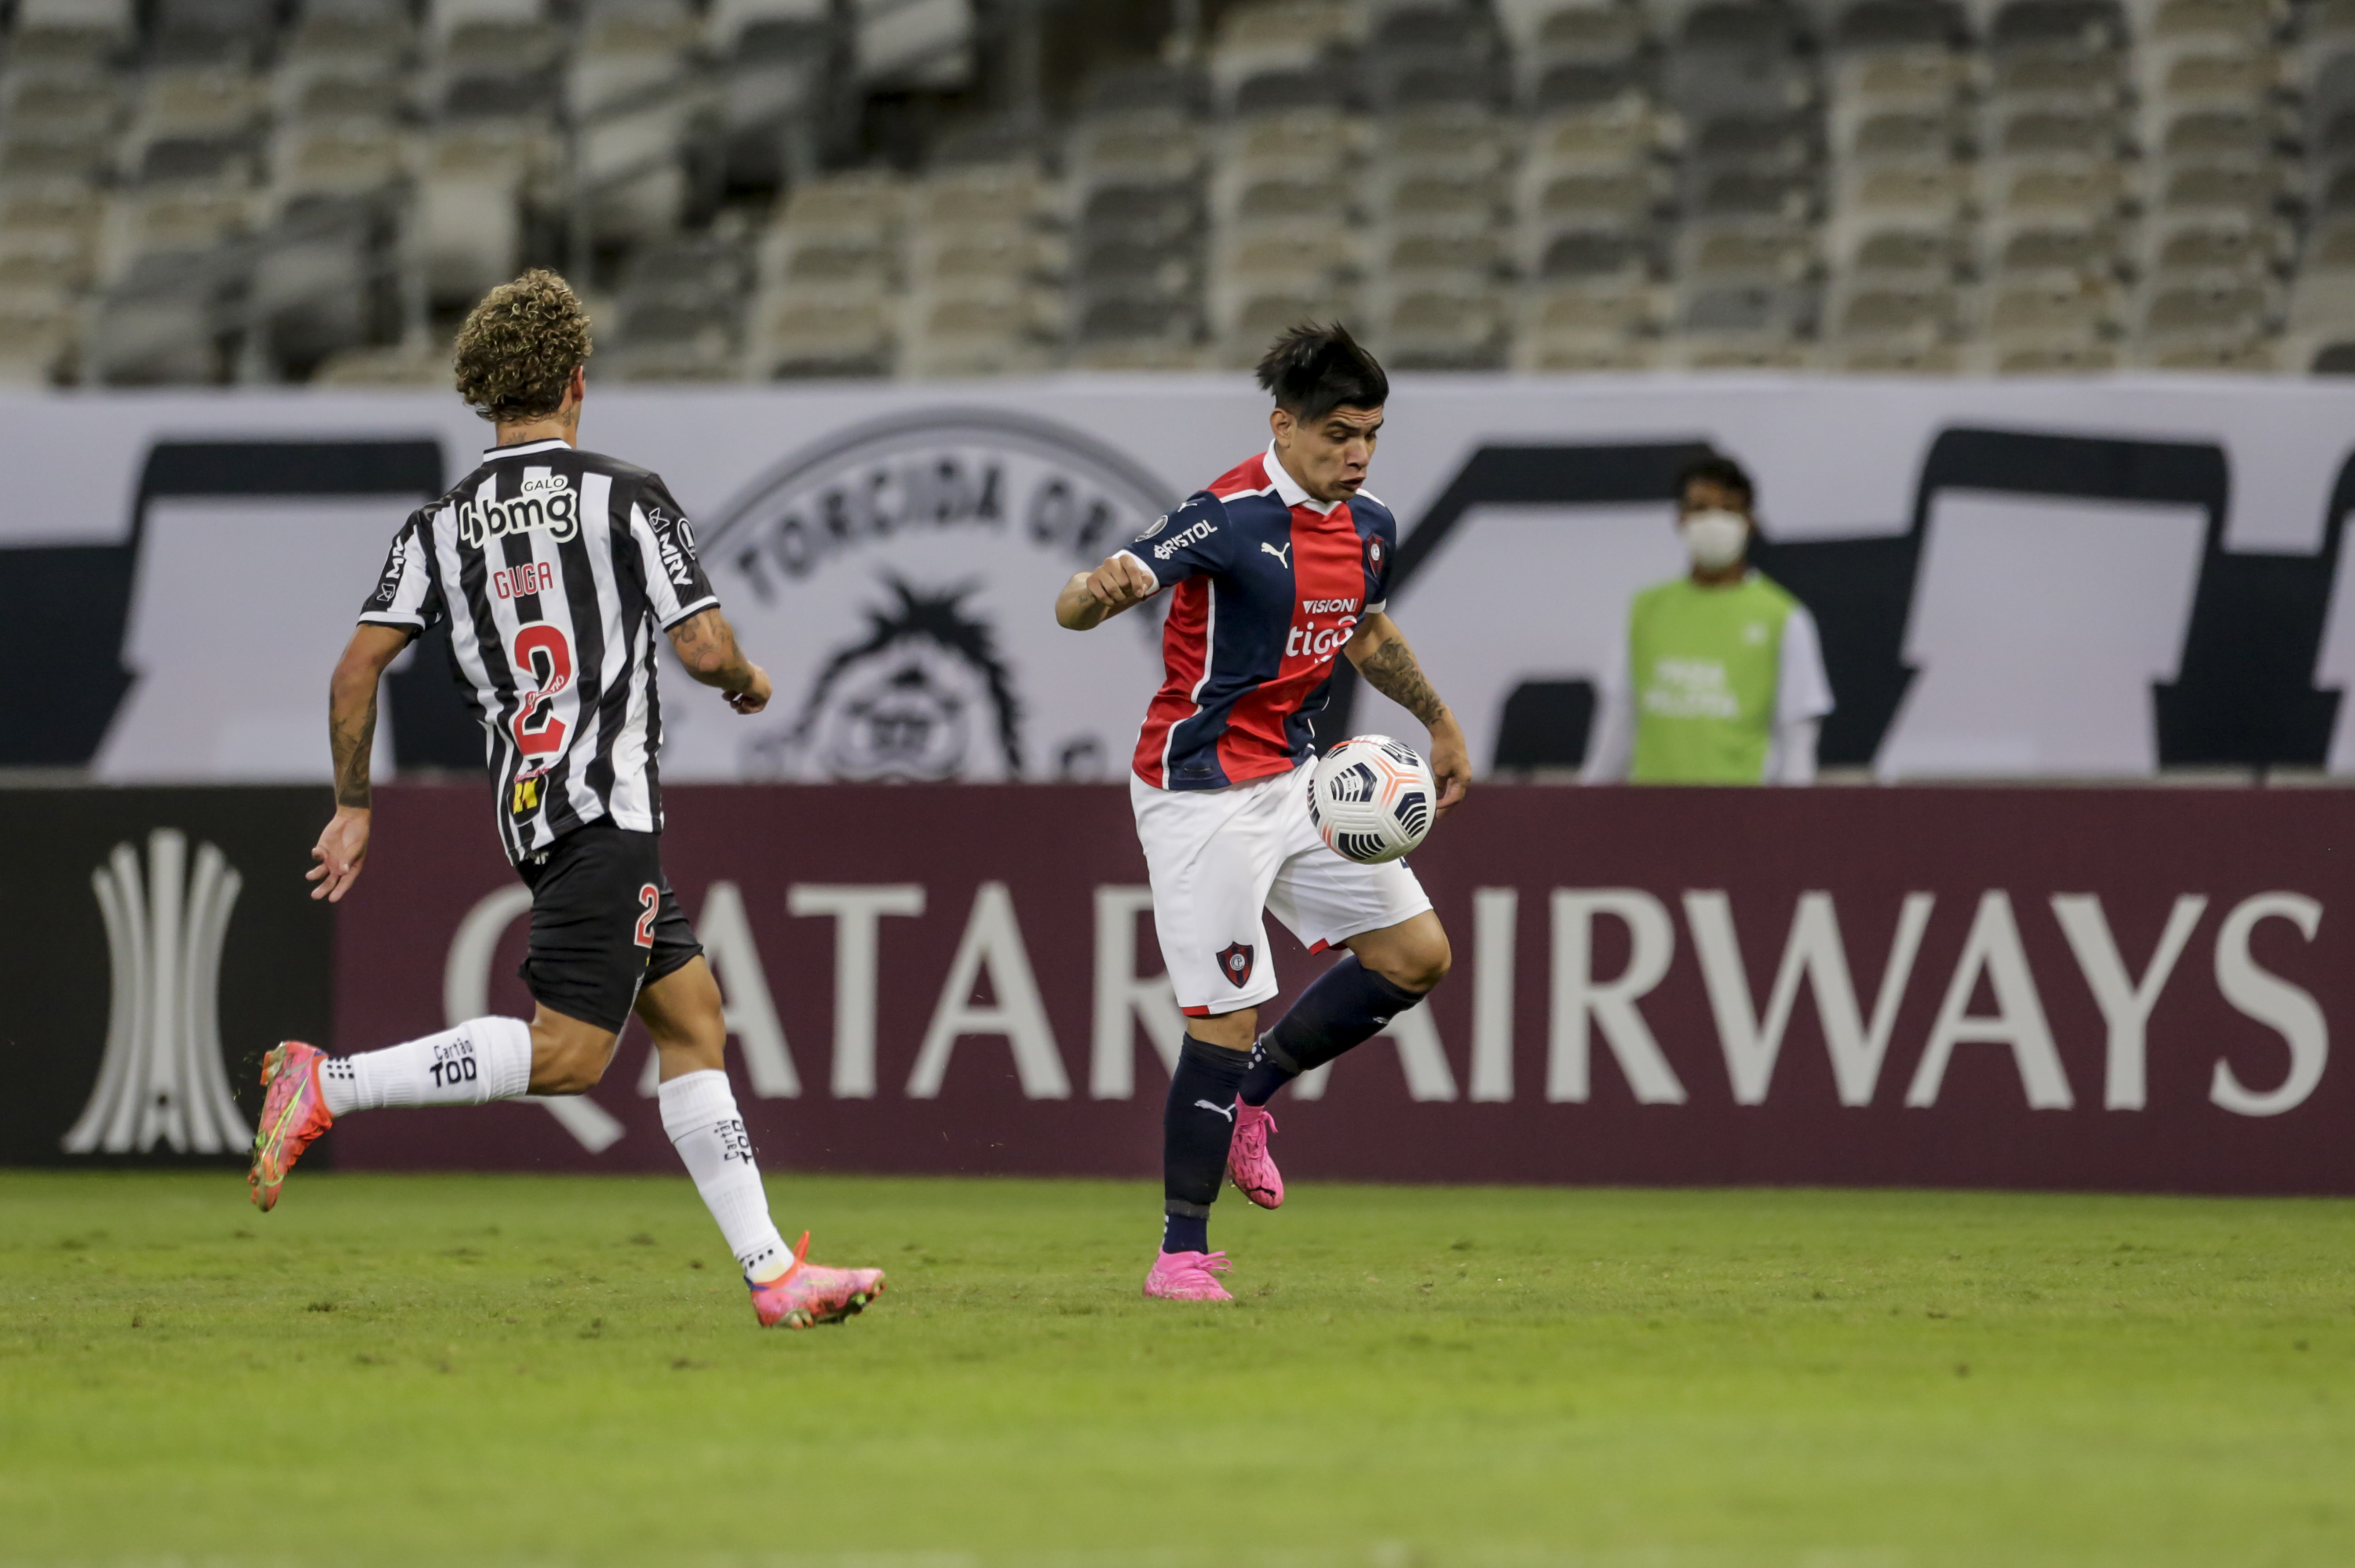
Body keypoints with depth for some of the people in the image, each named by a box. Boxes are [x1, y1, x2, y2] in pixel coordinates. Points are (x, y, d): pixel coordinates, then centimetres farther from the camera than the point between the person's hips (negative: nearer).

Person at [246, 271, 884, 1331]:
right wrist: (750, 684, 14)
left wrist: (352, 808, 11)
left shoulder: (441, 526, 11)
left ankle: (770, 1271, 7)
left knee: (691, 1016, 10)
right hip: (607, 803, -7)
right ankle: (327, 1084, -20)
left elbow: (357, 670, 3)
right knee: (567, 1052, -12)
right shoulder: (627, 498, -4)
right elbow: (704, 648, -9)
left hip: (528, 808, 7)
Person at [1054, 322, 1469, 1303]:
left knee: (1417, 955, 4)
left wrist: (1439, 722, 32)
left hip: (1296, 779, 8)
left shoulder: (1368, 527, 5)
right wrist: (1106, 588, -51)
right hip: (1202, 793, -8)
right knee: (1225, 1018, -10)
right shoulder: (1230, 517, -20)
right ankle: (1182, 1252, 1)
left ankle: (1250, 1093, 20)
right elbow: (1073, 608, -29)